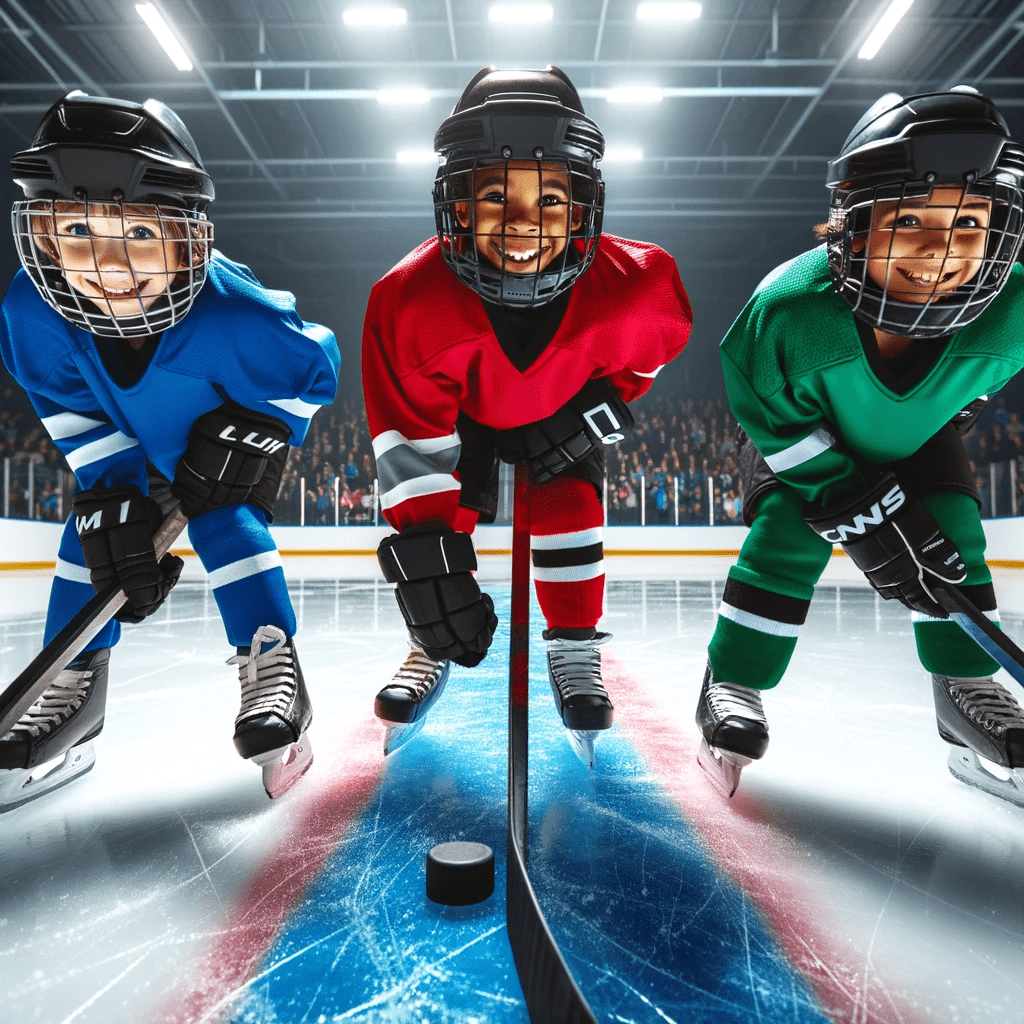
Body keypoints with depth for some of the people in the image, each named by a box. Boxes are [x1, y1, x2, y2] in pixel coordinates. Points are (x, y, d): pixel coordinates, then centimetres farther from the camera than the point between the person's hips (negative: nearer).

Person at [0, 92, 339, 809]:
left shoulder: (230, 317, -41)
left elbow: (314, 366, -23)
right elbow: (77, 417, -12)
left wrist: (249, 436, -27)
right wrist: (112, 496, -20)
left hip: (233, 432, -3)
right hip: (134, 443, 4)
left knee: (227, 525, -22)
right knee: (95, 535, -1)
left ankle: (274, 675, -13)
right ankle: (73, 694, 12)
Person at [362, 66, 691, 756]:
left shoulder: (633, 285, -33)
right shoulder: (412, 301, -37)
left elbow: (658, 338, -7)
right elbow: (412, 440, -34)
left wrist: (601, 409, -19)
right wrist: (429, 557, -39)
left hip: (568, 413, 1)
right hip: (462, 416, 0)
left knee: (568, 509, -14)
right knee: (438, 512, -9)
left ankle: (575, 653, 7)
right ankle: (431, 650, 15)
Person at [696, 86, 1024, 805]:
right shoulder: (791, 309, -41)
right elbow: (779, 422, -28)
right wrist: (860, 513, -29)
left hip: (918, 440, 4)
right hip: (799, 441, -3)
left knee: (953, 535, -10)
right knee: (786, 537, -19)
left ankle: (966, 690, 10)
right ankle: (733, 686, -5)